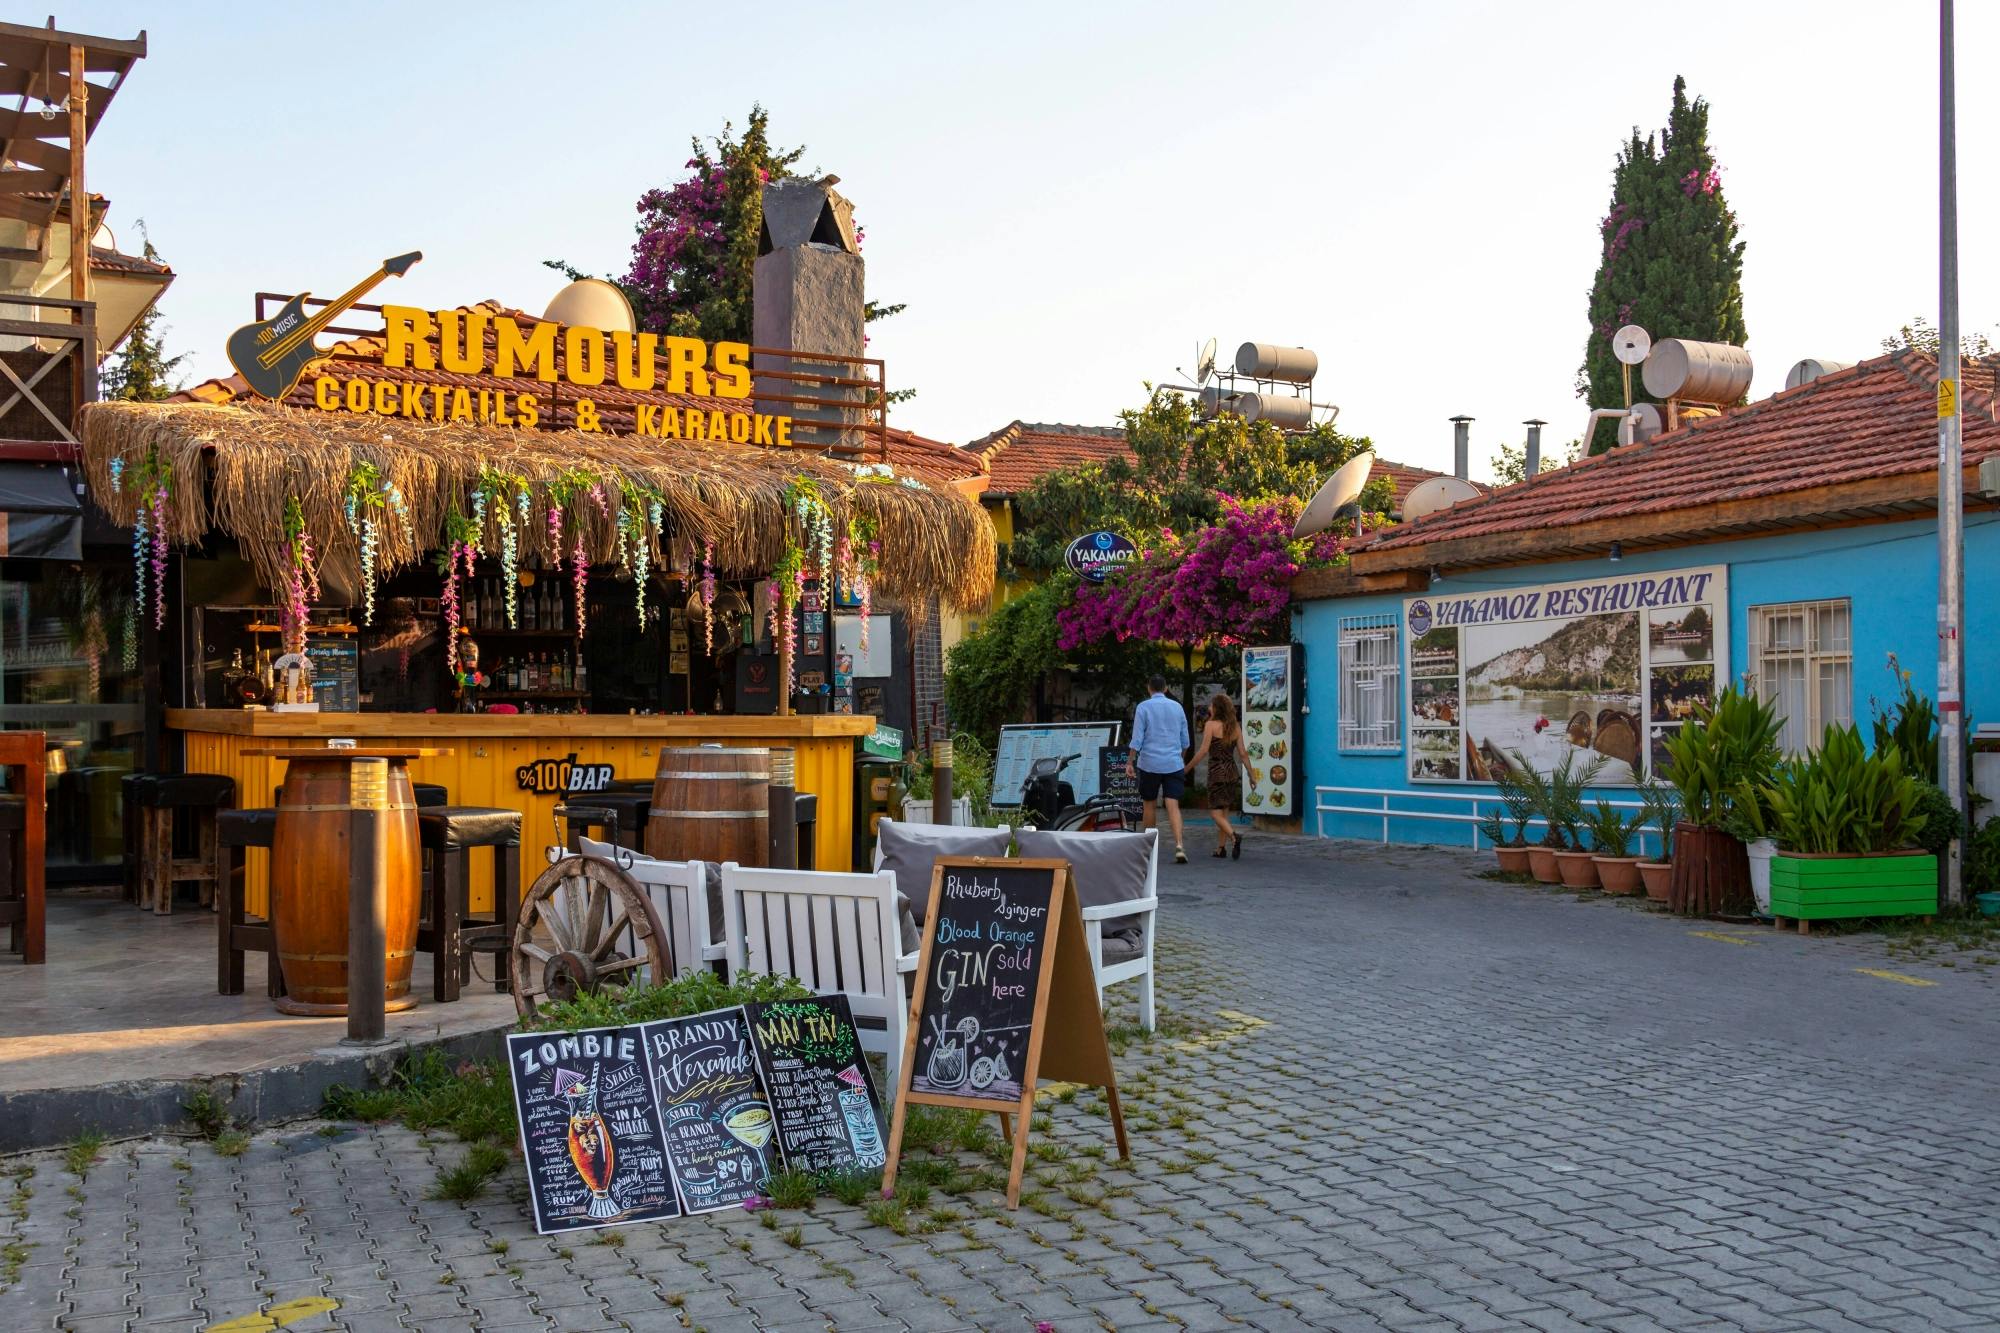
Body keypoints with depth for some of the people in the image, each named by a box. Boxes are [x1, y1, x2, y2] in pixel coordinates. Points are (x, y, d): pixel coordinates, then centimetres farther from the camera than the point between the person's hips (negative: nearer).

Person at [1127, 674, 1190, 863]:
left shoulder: (1144, 707, -2)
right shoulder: (1177, 707, 8)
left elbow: (1137, 738, -7)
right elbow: (1185, 741, 14)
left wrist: (1130, 762, -2)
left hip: (1149, 764, -2)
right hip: (1174, 764, 2)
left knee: (1149, 805, 12)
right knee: (1173, 805, -5)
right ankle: (1179, 846, -21)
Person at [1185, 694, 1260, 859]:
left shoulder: (1211, 725, -7)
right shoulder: (1236, 727, 8)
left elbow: (1204, 751, -12)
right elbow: (1243, 753, 6)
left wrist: (1187, 767, -5)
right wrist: (1251, 774, 12)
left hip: (1217, 771, -6)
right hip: (1232, 772, 6)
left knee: (1215, 812, -3)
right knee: (1224, 811, 14)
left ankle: (1234, 836, -27)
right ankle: (1221, 847, 14)